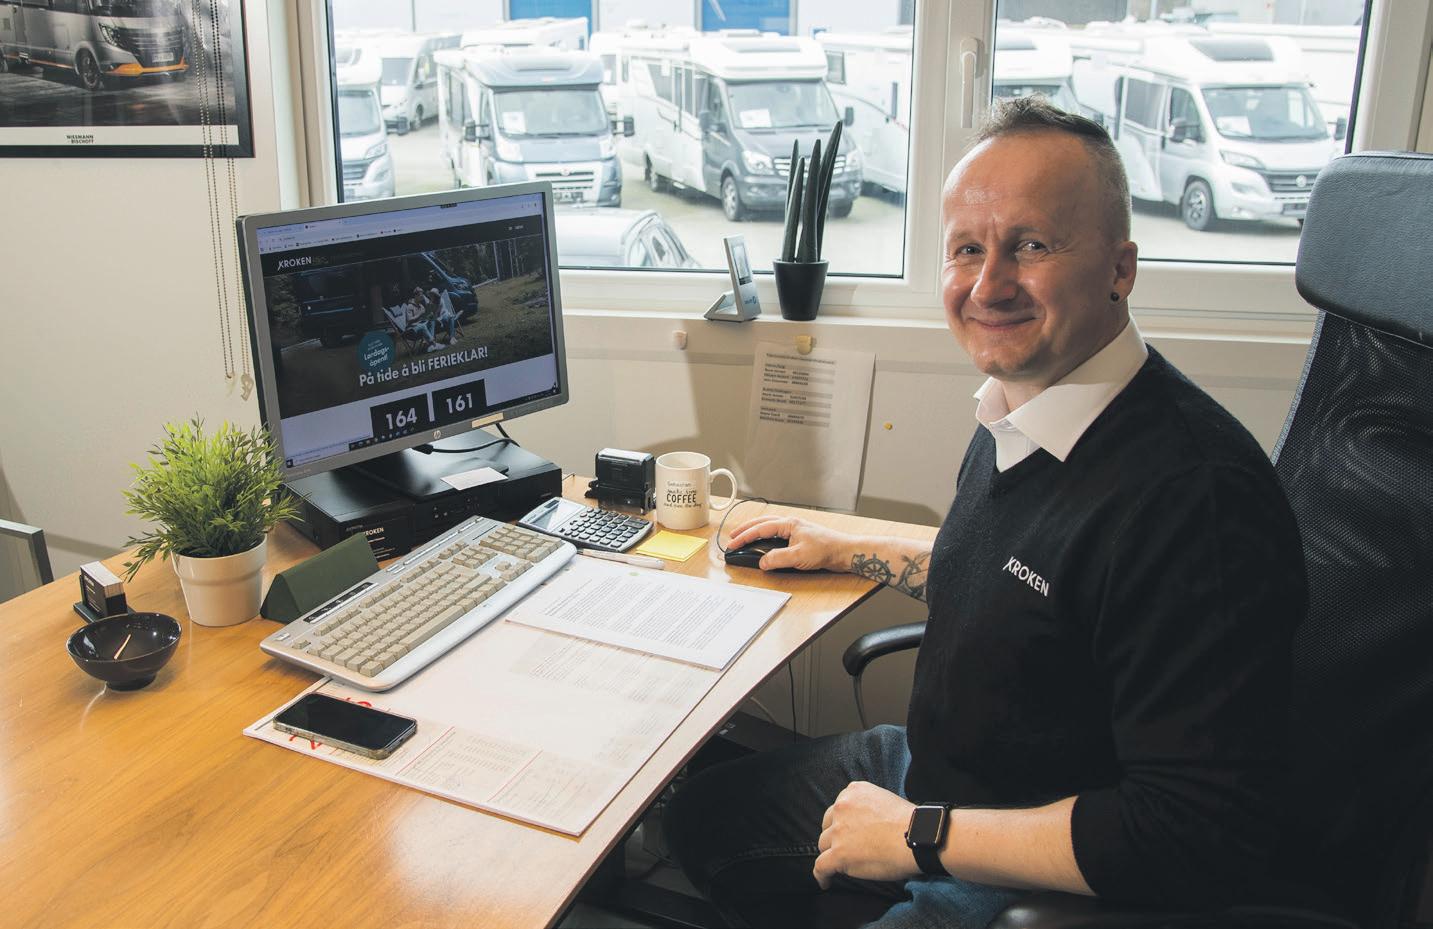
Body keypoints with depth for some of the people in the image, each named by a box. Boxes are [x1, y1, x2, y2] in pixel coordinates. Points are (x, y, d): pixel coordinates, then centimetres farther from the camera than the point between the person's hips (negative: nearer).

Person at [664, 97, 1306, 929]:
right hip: (925, 767, 9)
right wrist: (846, 552, 19)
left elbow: (1206, 839, -32)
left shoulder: (1197, 494, -31)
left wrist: (921, 835, -24)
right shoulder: (1016, 410, -2)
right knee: (702, 815, 19)